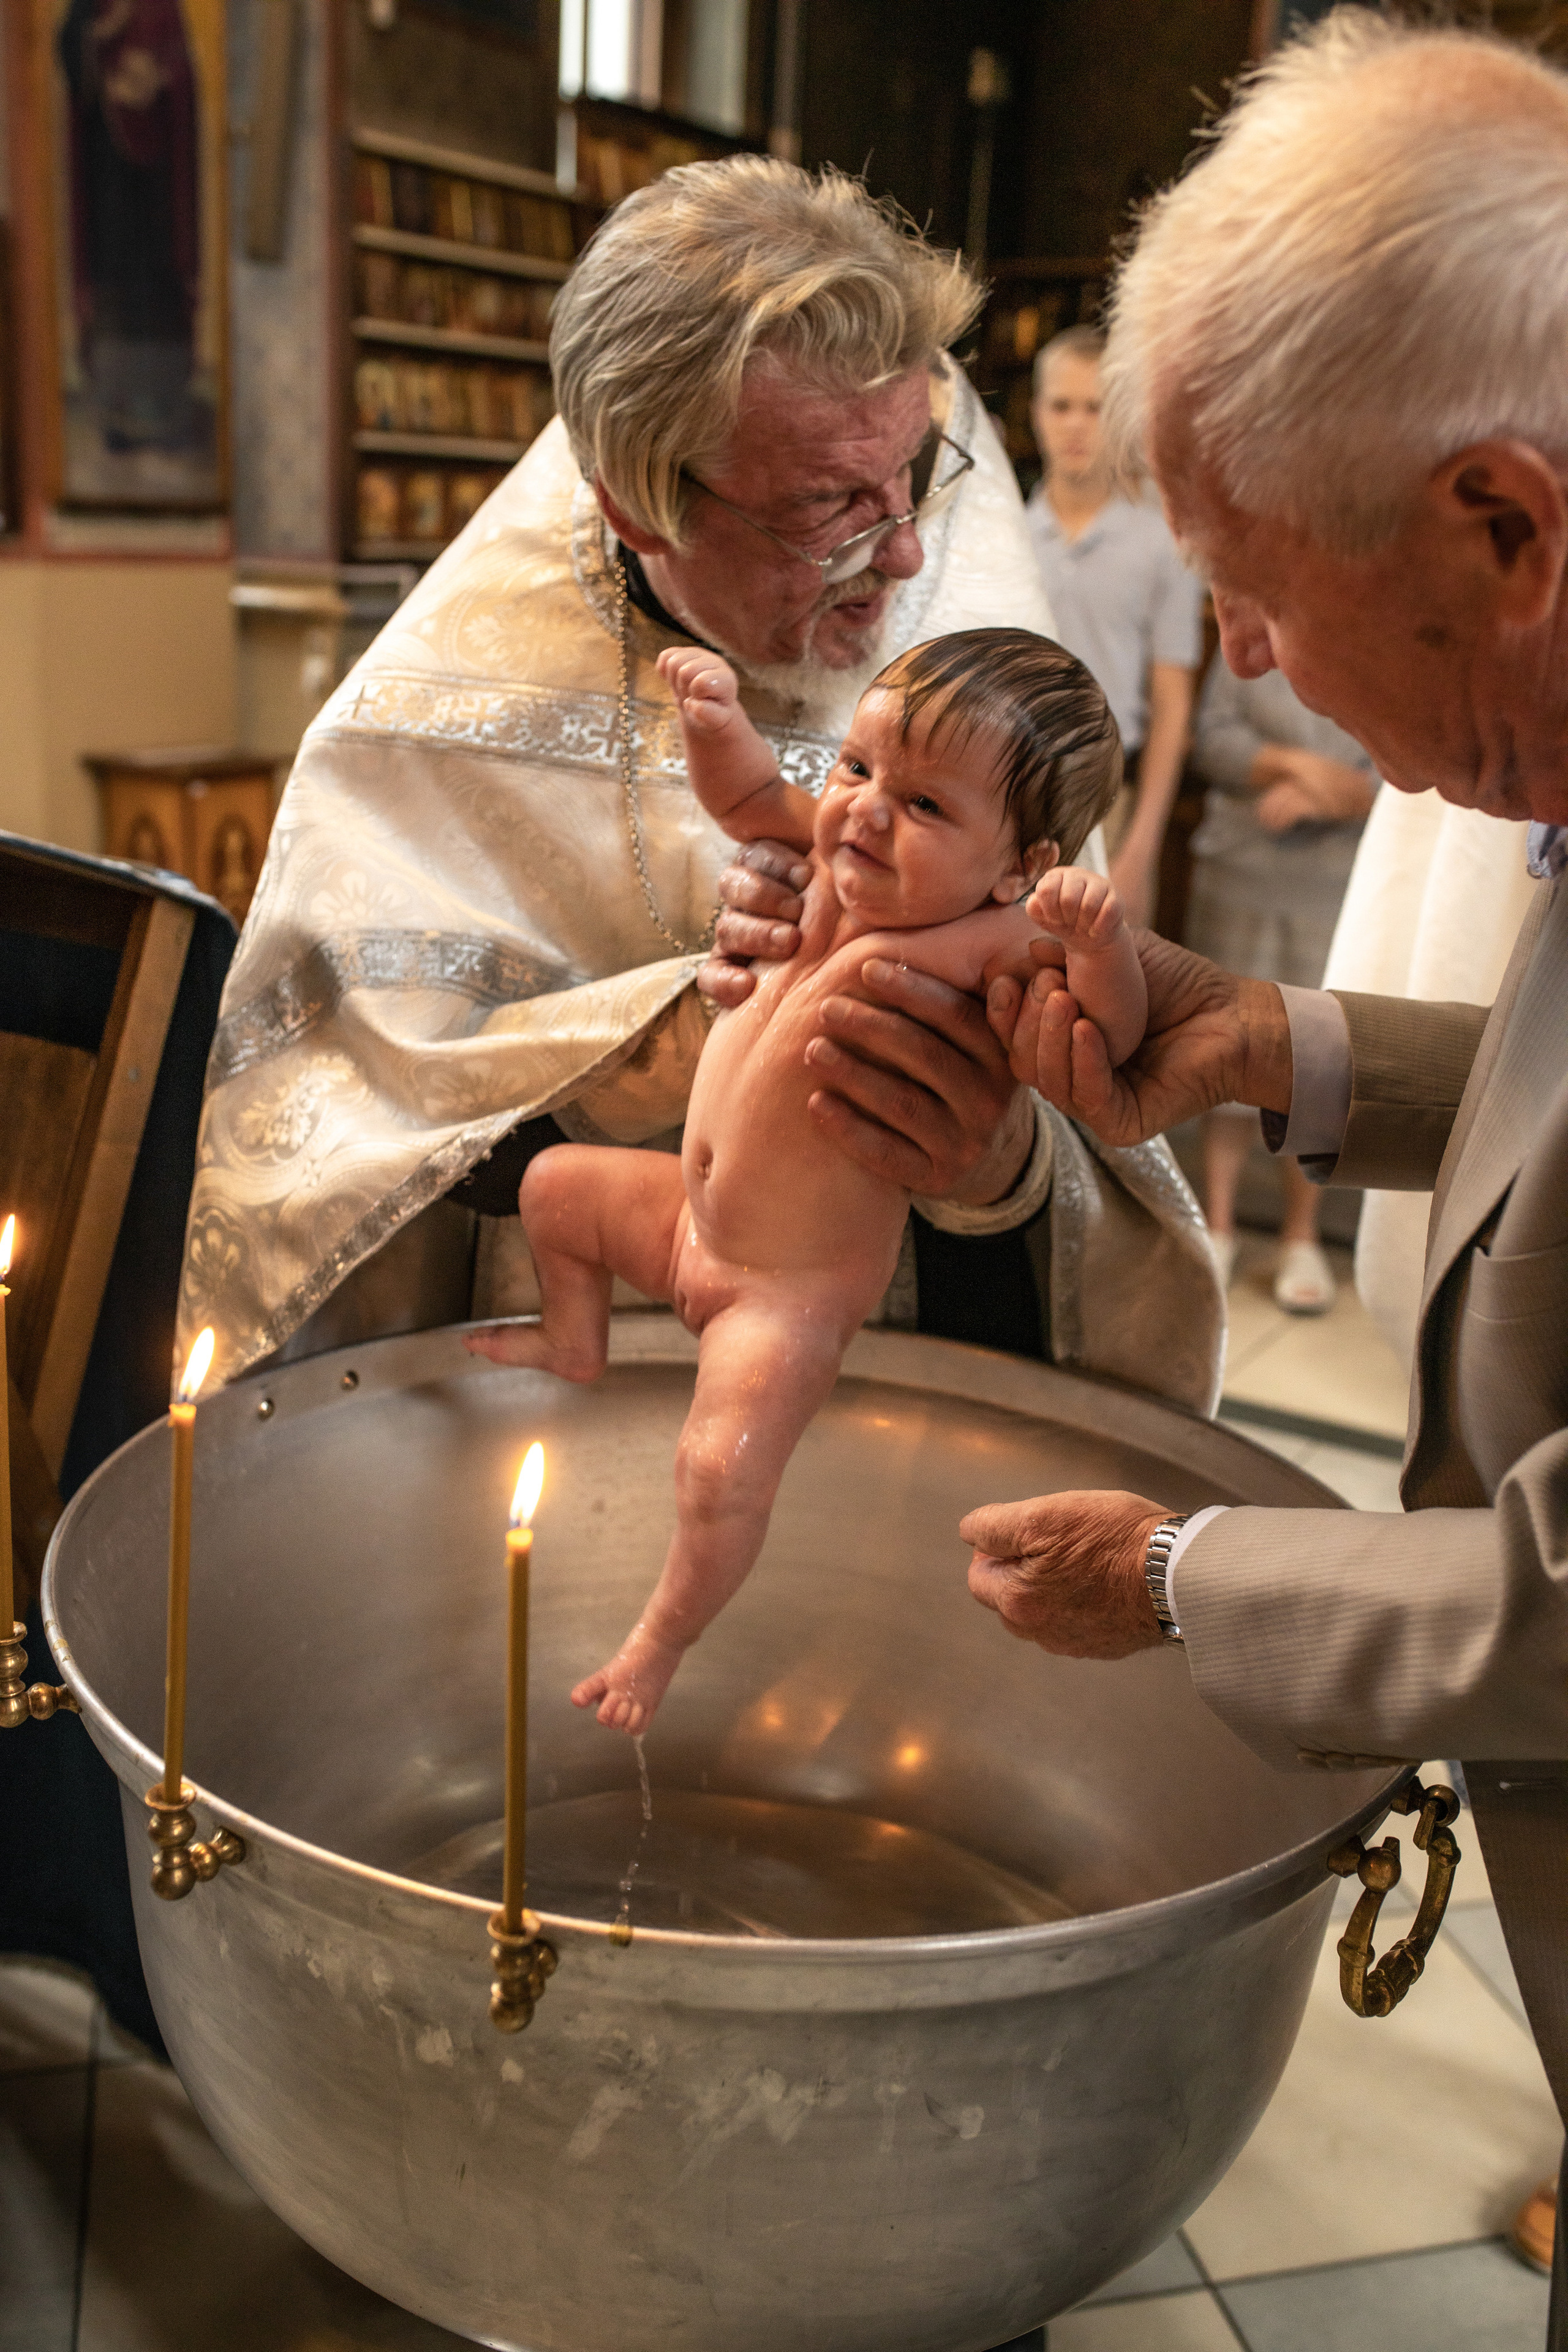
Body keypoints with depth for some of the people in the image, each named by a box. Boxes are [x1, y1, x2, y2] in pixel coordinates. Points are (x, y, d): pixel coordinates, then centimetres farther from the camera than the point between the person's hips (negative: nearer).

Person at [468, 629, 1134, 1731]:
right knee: (555, 1183, 24)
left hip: (795, 1290, -8)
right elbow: (749, 798, 11)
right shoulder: (842, 853, -5)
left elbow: (1108, 1039, -36)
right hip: (694, 1215, 8)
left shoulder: (990, 947, -27)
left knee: (724, 1467, -17)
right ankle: (578, 1347, 49)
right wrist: (718, 717, -7)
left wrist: (1102, 939, -53)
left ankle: (661, 1640, 12)